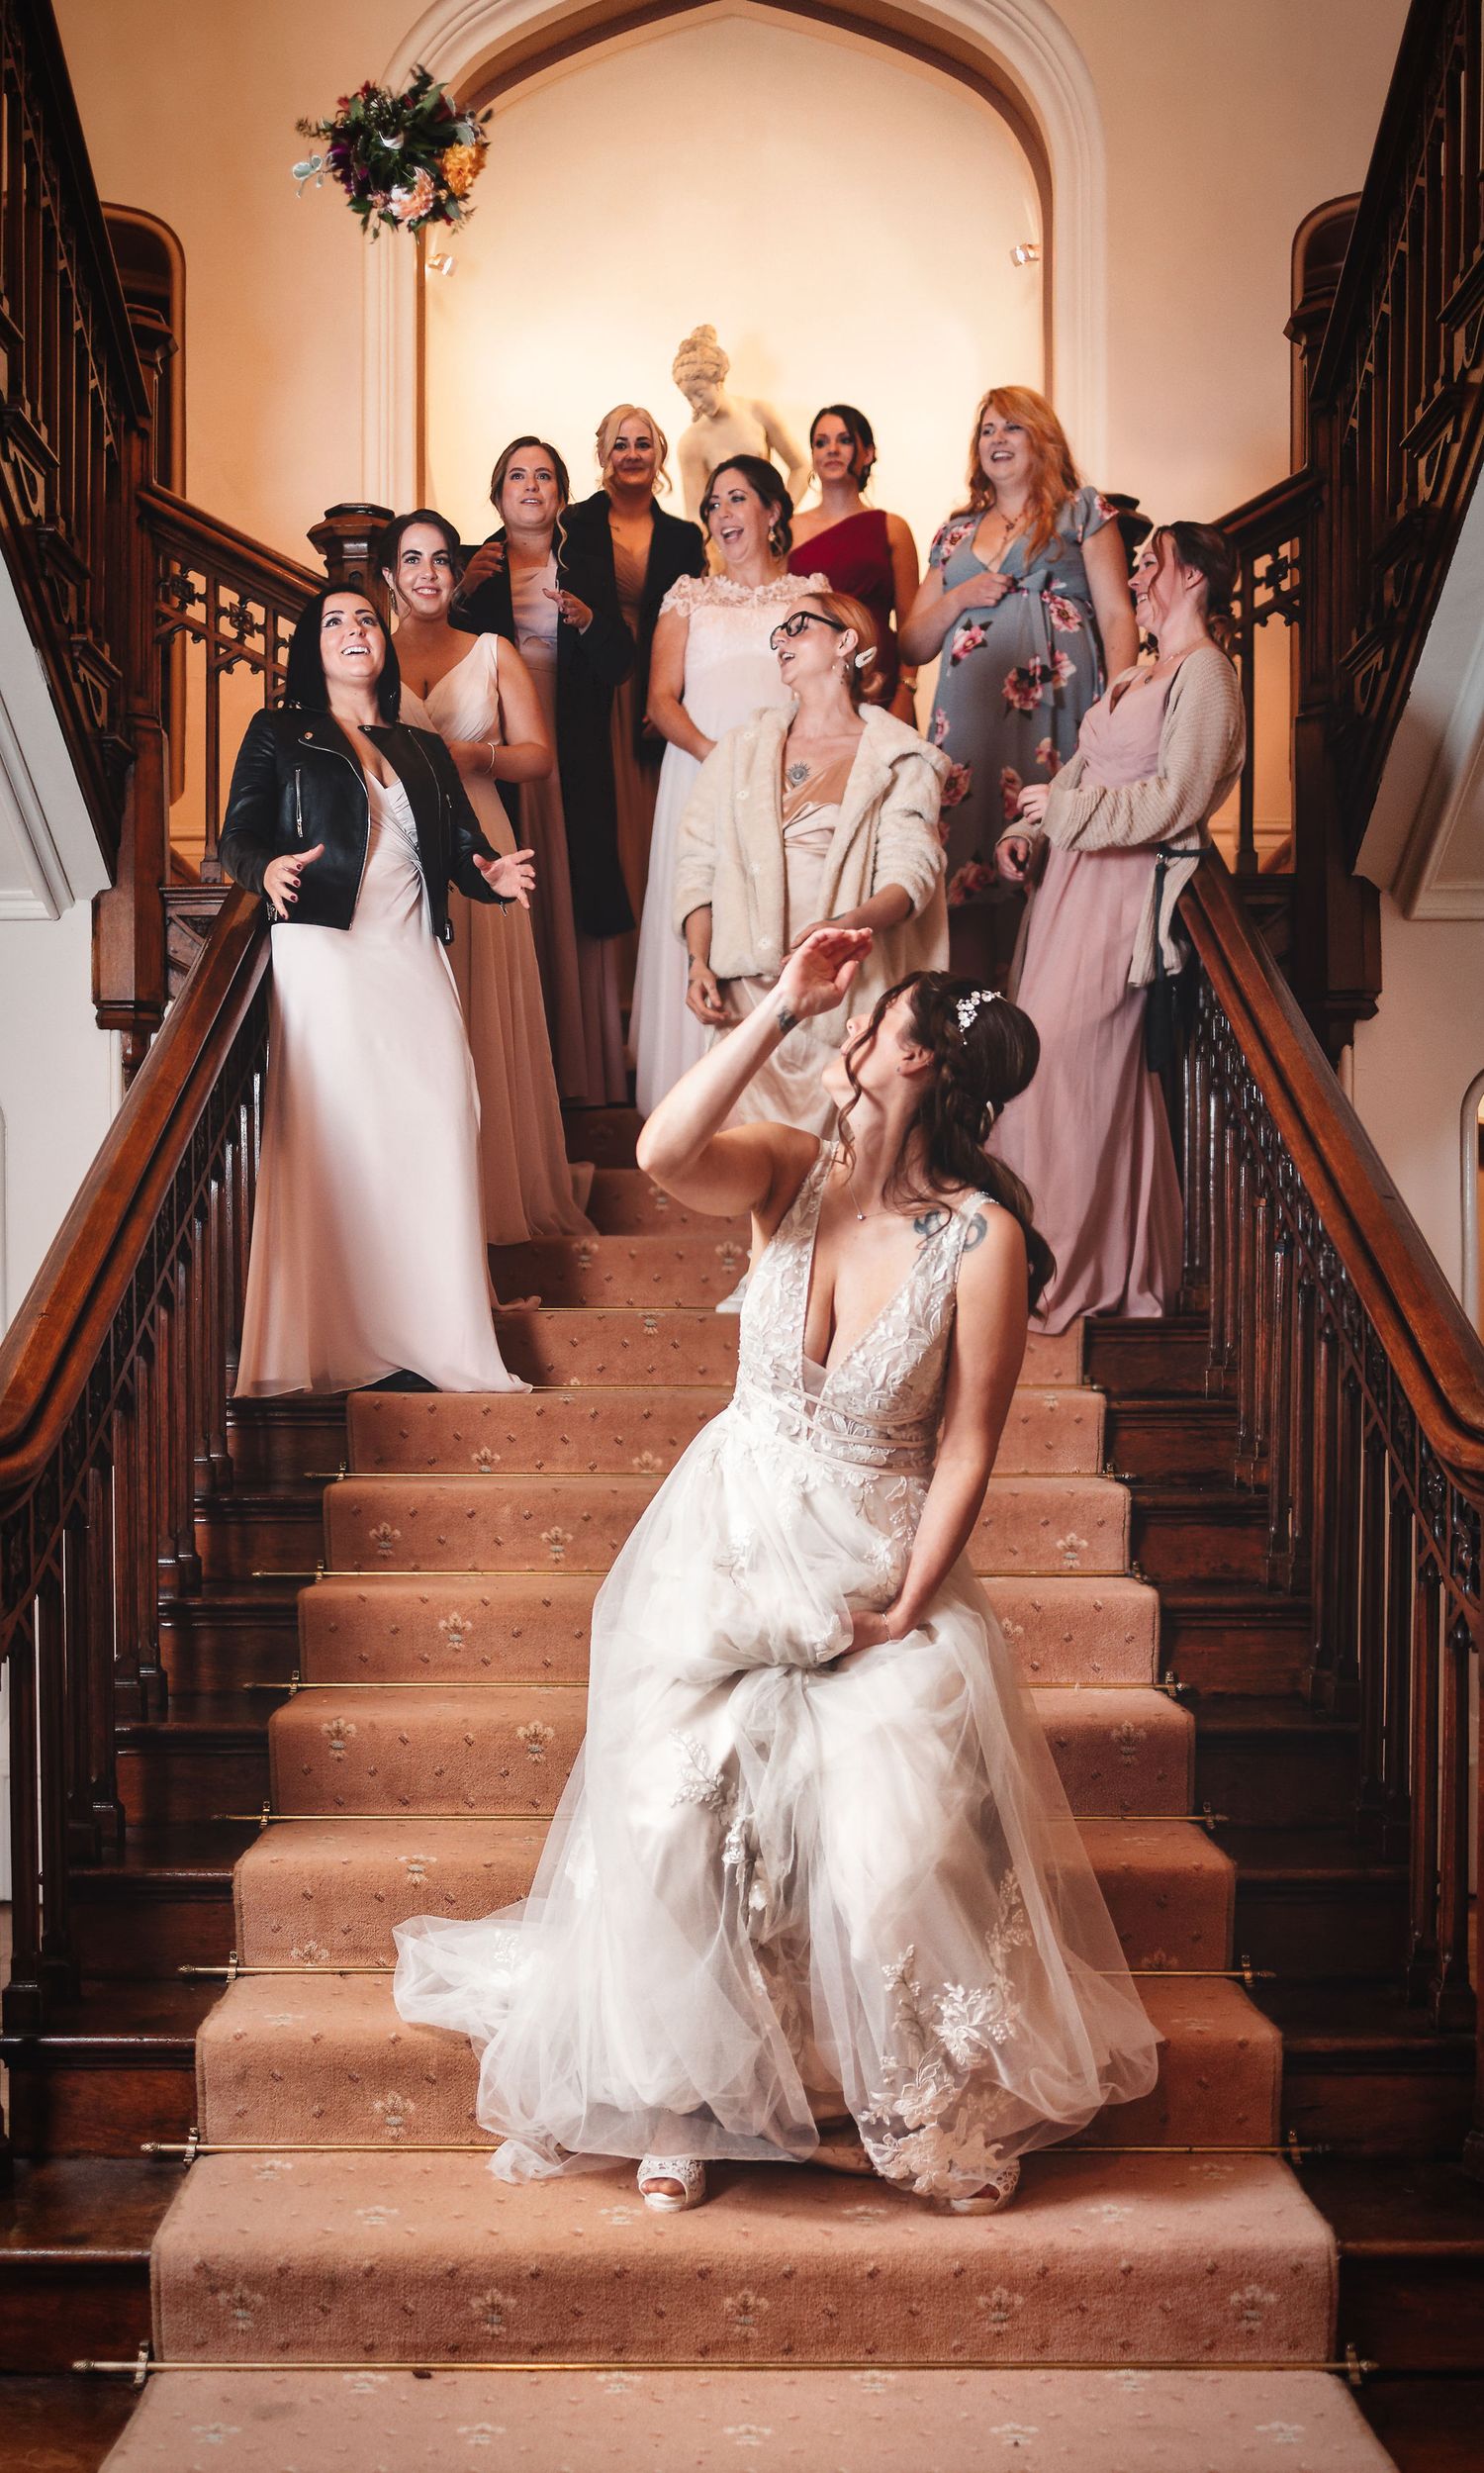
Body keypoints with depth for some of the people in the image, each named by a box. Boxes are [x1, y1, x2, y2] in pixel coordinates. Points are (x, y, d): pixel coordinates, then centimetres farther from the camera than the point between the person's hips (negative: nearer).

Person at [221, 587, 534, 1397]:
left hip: (415, 964, 3)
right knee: (335, 1143, -10)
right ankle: (335, 1343, -6)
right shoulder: (279, 735, 12)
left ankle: (440, 1339, -2)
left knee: (436, 1139, -7)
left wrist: (492, 875, -6)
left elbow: (462, 848, 17)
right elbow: (237, 835, 2)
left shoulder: (425, 751, 24)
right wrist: (269, 869, -20)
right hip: (324, 958, -3)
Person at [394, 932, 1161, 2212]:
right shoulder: (795, 1172, -4)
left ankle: (937, 2105, 15)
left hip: (883, 1566, -2)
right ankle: (685, 2101, 13)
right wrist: (781, 1005, -23)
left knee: (898, 1848, -15)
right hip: (731, 1545, 3)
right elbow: (663, 1154, -25)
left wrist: (905, 1610, -13)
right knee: (670, 1813, -10)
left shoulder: (984, 1237, -12)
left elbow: (967, 1446, -9)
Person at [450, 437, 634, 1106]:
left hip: (572, 766, 2)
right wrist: (464, 592, -12)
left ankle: (579, 1068, 5)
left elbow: (619, 667, 7)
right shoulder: (472, 567, 10)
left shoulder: (589, 574, 15)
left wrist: (587, 620, -11)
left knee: (573, 898, 0)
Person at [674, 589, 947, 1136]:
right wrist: (699, 962, -3)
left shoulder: (899, 759, 6)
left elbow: (911, 872, -6)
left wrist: (846, 927, -26)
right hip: (746, 992, 2)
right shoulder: (739, 751, 18)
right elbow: (697, 863, 13)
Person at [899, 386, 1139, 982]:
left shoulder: (1081, 510, 12)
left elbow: (1117, 617, 3)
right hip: (967, 722, 4)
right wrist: (959, 598, 2)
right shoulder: (955, 534, 23)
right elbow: (911, 646, 21)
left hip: (1050, 713, -3)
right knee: (965, 880, -5)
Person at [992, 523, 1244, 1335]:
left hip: (1124, 892, -9)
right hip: (1077, 878, 9)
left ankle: (1052, 1269, 1)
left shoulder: (1205, 674, -8)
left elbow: (1178, 799, -16)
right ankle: (1116, 1261, 18)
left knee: (1054, 1066, -9)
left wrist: (1064, 810, -12)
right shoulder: (1136, 678, 21)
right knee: (1098, 1073, 9)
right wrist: (1026, 833, 4)